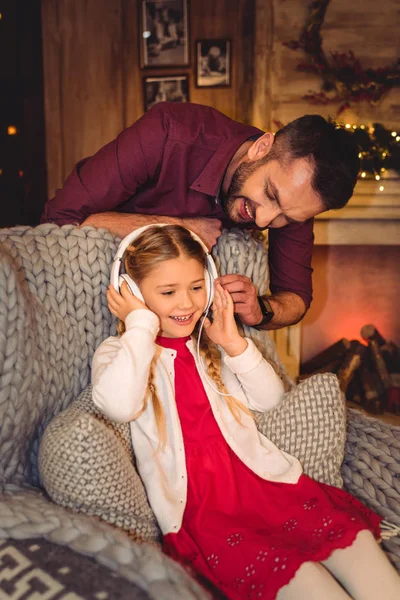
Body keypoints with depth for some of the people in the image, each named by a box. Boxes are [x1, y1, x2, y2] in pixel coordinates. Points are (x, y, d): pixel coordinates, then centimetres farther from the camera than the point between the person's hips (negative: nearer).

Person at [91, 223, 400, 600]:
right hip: (200, 507, -4)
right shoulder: (115, 353, 5)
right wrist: (142, 323, -10)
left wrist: (233, 343, 1)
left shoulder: (208, 343, 19)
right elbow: (118, 406, -19)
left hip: (264, 479, 5)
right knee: (283, 569, -27)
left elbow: (269, 398, 13)